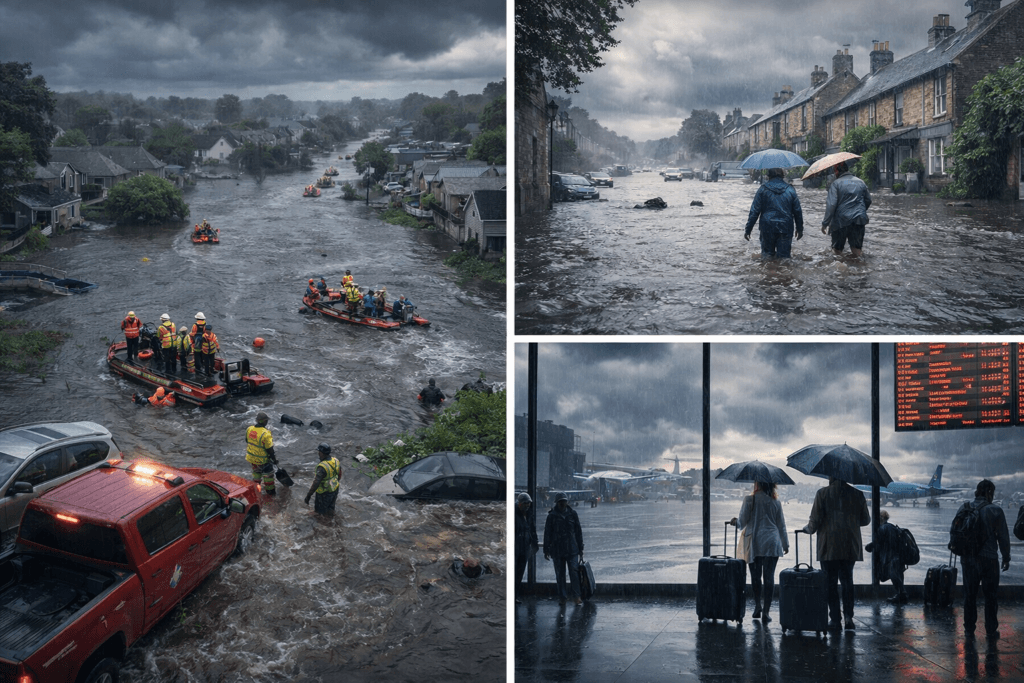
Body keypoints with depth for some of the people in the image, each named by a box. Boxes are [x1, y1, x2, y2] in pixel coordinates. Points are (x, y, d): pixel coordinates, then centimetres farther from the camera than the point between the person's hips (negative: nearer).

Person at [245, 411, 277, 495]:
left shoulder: (249, 429, -10)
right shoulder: (265, 434, -29)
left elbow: (247, 441, 7)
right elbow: (269, 449, -21)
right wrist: (274, 459, -7)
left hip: (251, 457, 6)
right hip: (262, 460, -6)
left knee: (256, 472, 28)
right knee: (268, 473, 15)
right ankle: (270, 490, 29)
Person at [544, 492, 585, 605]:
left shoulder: (572, 514, 5)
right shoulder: (552, 516, 1)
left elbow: (578, 532, 10)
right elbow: (547, 533, 5)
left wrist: (580, 549, 9)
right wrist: (546, 550, 3)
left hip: (572, 549, 0)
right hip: (557, 550, 0)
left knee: (574, 572, -8)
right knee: (560, 574, 5)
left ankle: (576, 596, -3)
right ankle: (562, 597, 13)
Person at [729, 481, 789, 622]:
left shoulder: (750, 500, -3)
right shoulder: (775, 502, 6)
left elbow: (742, 522, -1)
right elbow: (781, 525, 13)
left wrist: (735, 522, 22)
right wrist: (785, 544, 23)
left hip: (754, 543, -1)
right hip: (772, 543, 1)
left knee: (755, 576, 12)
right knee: (769, 576, -1)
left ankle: (757, 606, 14)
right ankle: (766, 612, -4)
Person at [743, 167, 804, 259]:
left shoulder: (763, 189, -1)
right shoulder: (790, 190, 5)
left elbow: (754, 211, -3)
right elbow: (797, 211, 9)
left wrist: (748, 229, 1)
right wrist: (800, 229, 20)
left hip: (767, 228, -1)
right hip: (785, 229, 1)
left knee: (767, 253, 11)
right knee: (784, 256, 4)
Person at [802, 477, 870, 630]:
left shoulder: (822, 494, -6)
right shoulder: (857, 494, 4)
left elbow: (815, 520, -8)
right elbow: (865, 520, 12)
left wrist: (808, 529, 13)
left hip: (829, 547, -3)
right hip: (850, 547, 3)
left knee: (831, 582, 5)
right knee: (847, 581, 12)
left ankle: (835, 619, 4)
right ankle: (848, 616, -4)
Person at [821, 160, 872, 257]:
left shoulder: (836, 183, -5)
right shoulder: (860, 182, 11)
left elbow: (831, 205, -12)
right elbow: (868, 201, 20)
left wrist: (825, 223, -7)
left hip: (841, 221, -4)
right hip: (859, 220, 4)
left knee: (837, 251, 5)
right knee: (857, 251, 5)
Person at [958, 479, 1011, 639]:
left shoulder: (964, 508, 0)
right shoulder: (995, 511, -12)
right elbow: (1003, 537, -7)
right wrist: (1006, 558, 5)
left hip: (968, 558, 3)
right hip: (988, 559, -3)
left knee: (969, 595, 12)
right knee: (991, 595, 9)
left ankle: (969, 629, 15)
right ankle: (991, 630, 13)